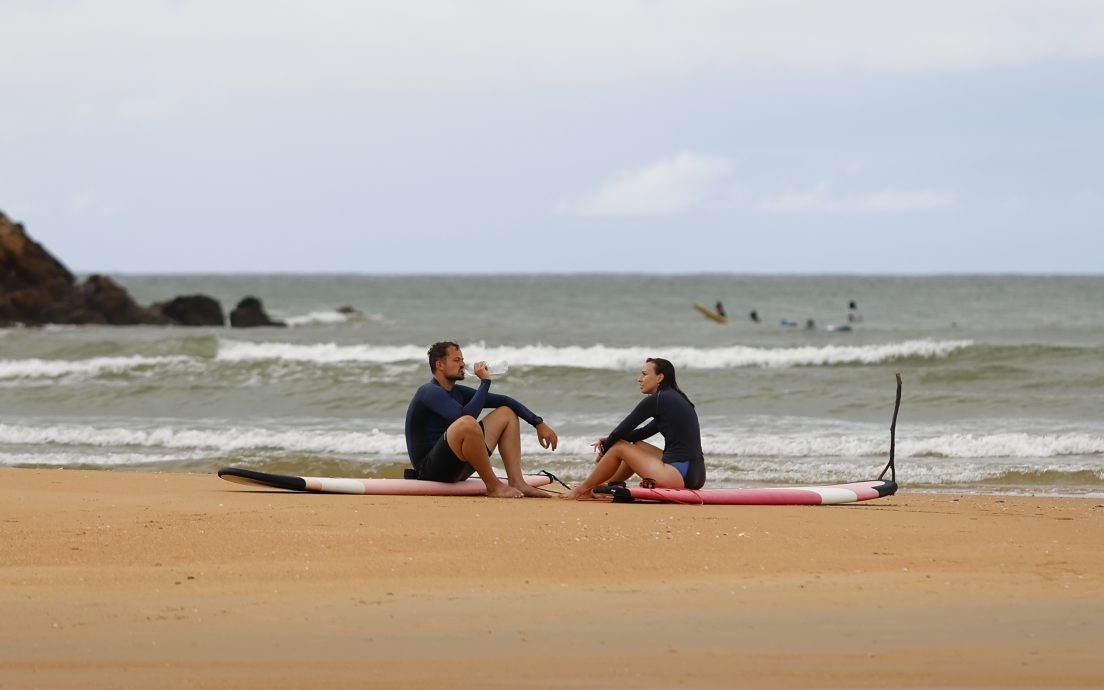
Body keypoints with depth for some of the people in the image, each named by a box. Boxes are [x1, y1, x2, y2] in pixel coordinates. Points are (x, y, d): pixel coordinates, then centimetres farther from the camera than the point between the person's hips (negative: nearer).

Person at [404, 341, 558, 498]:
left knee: (506, 413, 10)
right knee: (467, 423, -36)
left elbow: (504, 401, 18)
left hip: (458, 466, 9)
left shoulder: (458, 392, 14)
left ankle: (516, 482, -6)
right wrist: (485, 381, -16)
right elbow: (466, 416, -28)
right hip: (431, 470, -9)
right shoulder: (430, 392, -13)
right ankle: (494, 486, -21)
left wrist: (538, 423, 9)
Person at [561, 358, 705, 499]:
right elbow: (644, 432, 26)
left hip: (680, 476, -9)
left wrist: (604, 451, 15)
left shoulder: (656, 400, -9)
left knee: (618, 447, 4)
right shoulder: (677, 398, 19)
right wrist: (608, 440, 17)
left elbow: (622, 429, -2)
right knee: (637, 445, 27)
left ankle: (581, 490, 19)